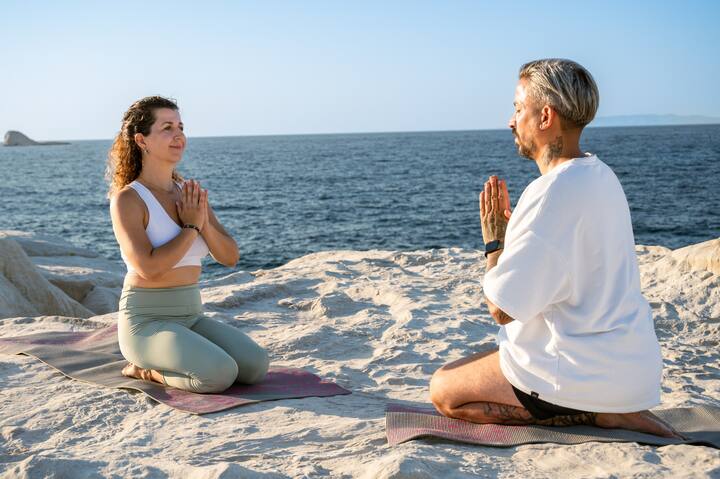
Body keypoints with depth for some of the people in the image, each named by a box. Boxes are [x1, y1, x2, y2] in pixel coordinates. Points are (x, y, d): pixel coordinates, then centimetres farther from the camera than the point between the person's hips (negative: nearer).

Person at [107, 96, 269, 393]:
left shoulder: (190, 194, 9)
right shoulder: (127, 199, -11)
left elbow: (230, 257, 6)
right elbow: (149, 267, -23)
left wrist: (204, 221, -11)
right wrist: (191, 227, -13)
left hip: (191, 317, 7)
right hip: (146, 321, -7)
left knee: (256, 366, -15)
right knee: (221, 374, -29)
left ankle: (165, 361, 8)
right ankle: (143, 369, -1)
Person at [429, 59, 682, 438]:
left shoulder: (553, 193, -24)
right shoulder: (600, 175, 6)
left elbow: (502, 308, -20)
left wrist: (493, 240, -7)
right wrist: (512, 233, 8)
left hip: (588, 373, -9)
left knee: (443, 391, 2)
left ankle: (596, 416, -6)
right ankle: (613, 409, 8)